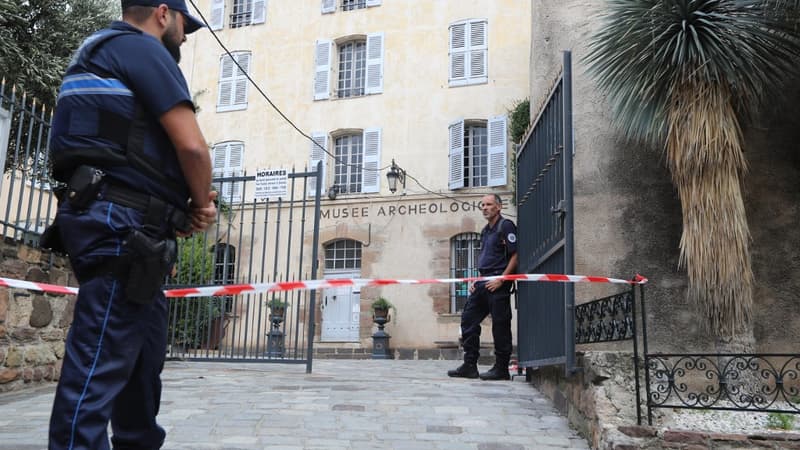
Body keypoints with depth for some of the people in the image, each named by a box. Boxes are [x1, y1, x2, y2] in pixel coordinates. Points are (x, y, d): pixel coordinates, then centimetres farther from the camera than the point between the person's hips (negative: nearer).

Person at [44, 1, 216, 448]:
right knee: (101, 363, -11)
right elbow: (192, 145, -15)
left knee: (144, 356, 15)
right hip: (120, 225, -10)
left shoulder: (101, 55, 27)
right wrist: (201, 203, 4)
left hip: (129, 231, 10)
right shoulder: (142, 48, -4)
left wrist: (189, 205, 10)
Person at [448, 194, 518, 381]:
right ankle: (469, 365, 11)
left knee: (500, 325, -3)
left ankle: (501, 369, 6)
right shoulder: (485, 231, 20)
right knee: (468, 319, 6)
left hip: (498, 285, -9)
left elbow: (515, 255, -13)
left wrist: (501, 279, -18)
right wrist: (477, 281, 14)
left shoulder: (506, 226, -6)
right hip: (483, 283, 9)